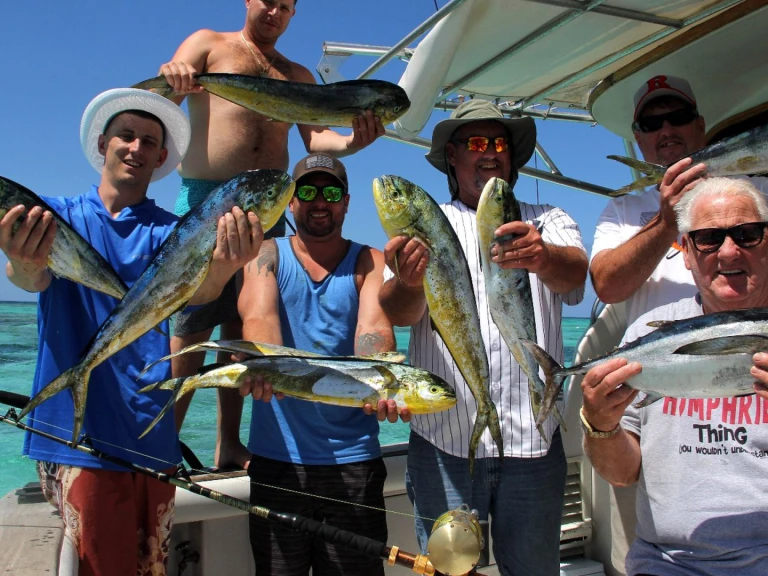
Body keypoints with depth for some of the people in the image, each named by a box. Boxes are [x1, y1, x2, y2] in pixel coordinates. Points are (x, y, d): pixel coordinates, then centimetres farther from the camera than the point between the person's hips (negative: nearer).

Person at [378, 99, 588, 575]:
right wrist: (410, 281, -31)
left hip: (534, 439, 1)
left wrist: (543, 257, -34)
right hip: (444, 439, -1)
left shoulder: (549, 221, 12)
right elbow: (399, 311, -7)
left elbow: (575, 272, -10)